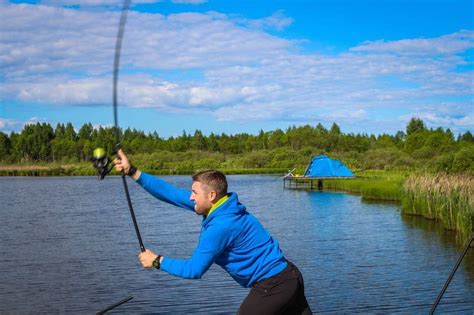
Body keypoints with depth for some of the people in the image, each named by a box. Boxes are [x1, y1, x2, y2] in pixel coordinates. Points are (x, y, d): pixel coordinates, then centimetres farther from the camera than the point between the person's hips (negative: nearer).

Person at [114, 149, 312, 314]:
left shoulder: (220, 226, -21)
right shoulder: (218, 206, 5)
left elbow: (194, 270, -15)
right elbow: (172, 193, 6)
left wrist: (157, 261, -3)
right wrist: (133, 172, 5)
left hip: (272, 287, -9)